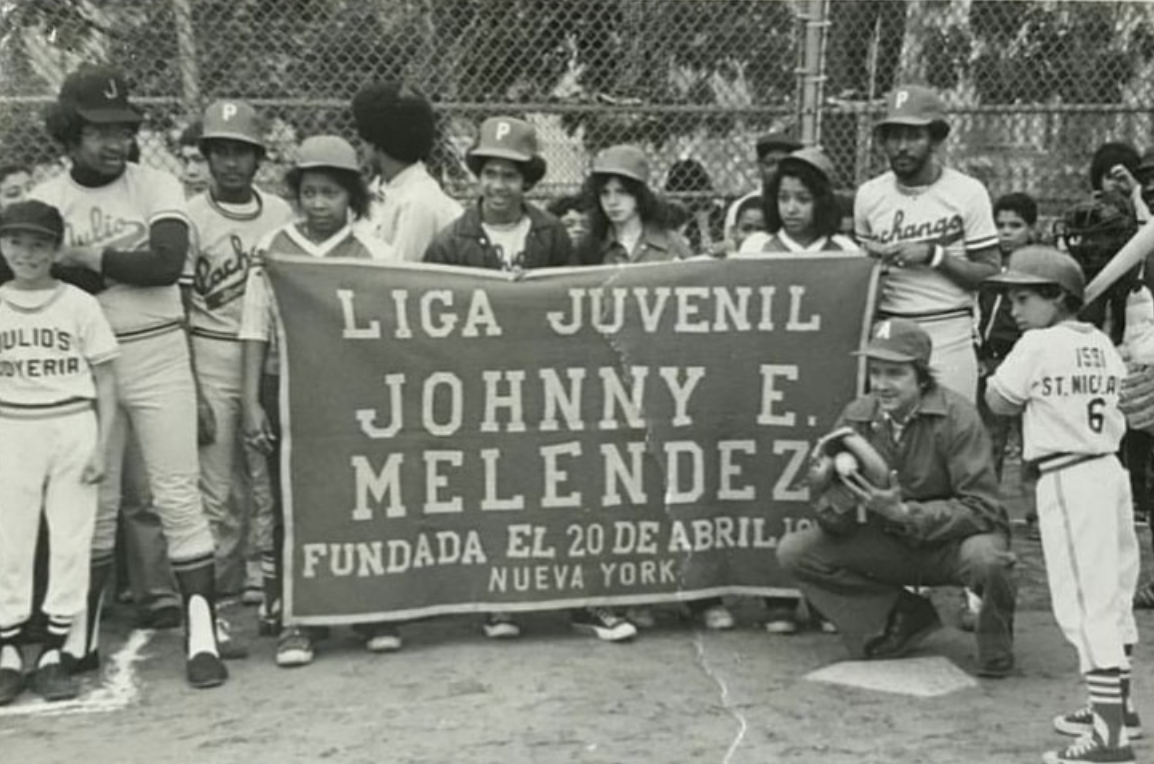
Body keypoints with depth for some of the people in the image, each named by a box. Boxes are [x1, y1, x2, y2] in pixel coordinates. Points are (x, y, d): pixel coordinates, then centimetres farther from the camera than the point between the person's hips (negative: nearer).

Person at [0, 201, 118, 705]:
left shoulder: (79, 305, 1)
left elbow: (104, 381, 2)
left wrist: (101, 446, -5)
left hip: (72, 429, -1)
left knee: (71, 541, 1)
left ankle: (52, 654, 11)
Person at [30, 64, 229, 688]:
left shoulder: (157, 188, 0)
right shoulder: (44, 200, 6)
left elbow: (168, 263, -16)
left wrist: (85, 255, -13)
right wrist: (123, 263, -14)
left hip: (157, 355, -2)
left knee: (177, 496, -4)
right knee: (91, 498, 10)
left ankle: (202, 636, -2)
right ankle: (81, 635, 21)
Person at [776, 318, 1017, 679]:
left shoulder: (956, 416, -19)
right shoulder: (857, 417, -6)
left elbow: (980, 507, -23)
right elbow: (832, 523, -4)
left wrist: (905, 513, -34)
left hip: (950, 542, -4)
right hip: (891, 546, 4)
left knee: (985, 557, -39)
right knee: (794, 551, -12)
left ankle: (996, 650, -5)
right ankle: (903, 617, 0)